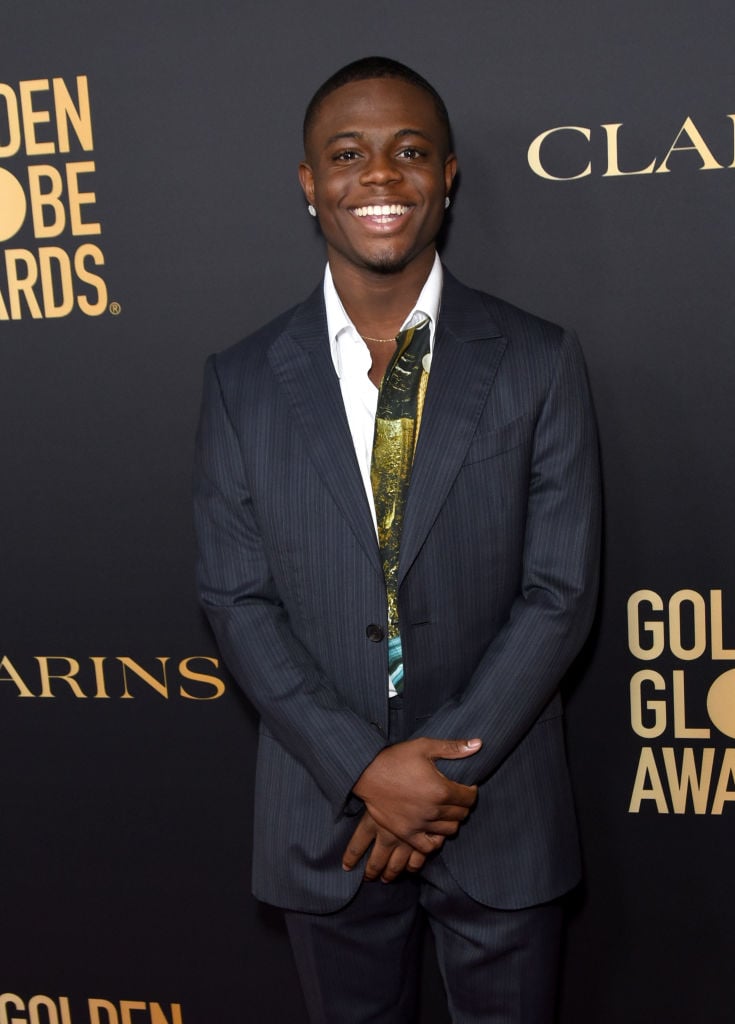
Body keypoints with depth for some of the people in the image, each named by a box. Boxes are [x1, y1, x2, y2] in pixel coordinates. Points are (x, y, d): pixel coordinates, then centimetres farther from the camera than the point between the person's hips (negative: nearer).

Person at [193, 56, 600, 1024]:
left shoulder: (538, 364, -6)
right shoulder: (241, 382, -3)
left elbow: (562, 591, -8)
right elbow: (237, 599, -4)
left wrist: (451, 770, -14)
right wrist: (365, 768, -14)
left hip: (501, 812, 0)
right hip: (325, 815, 1)